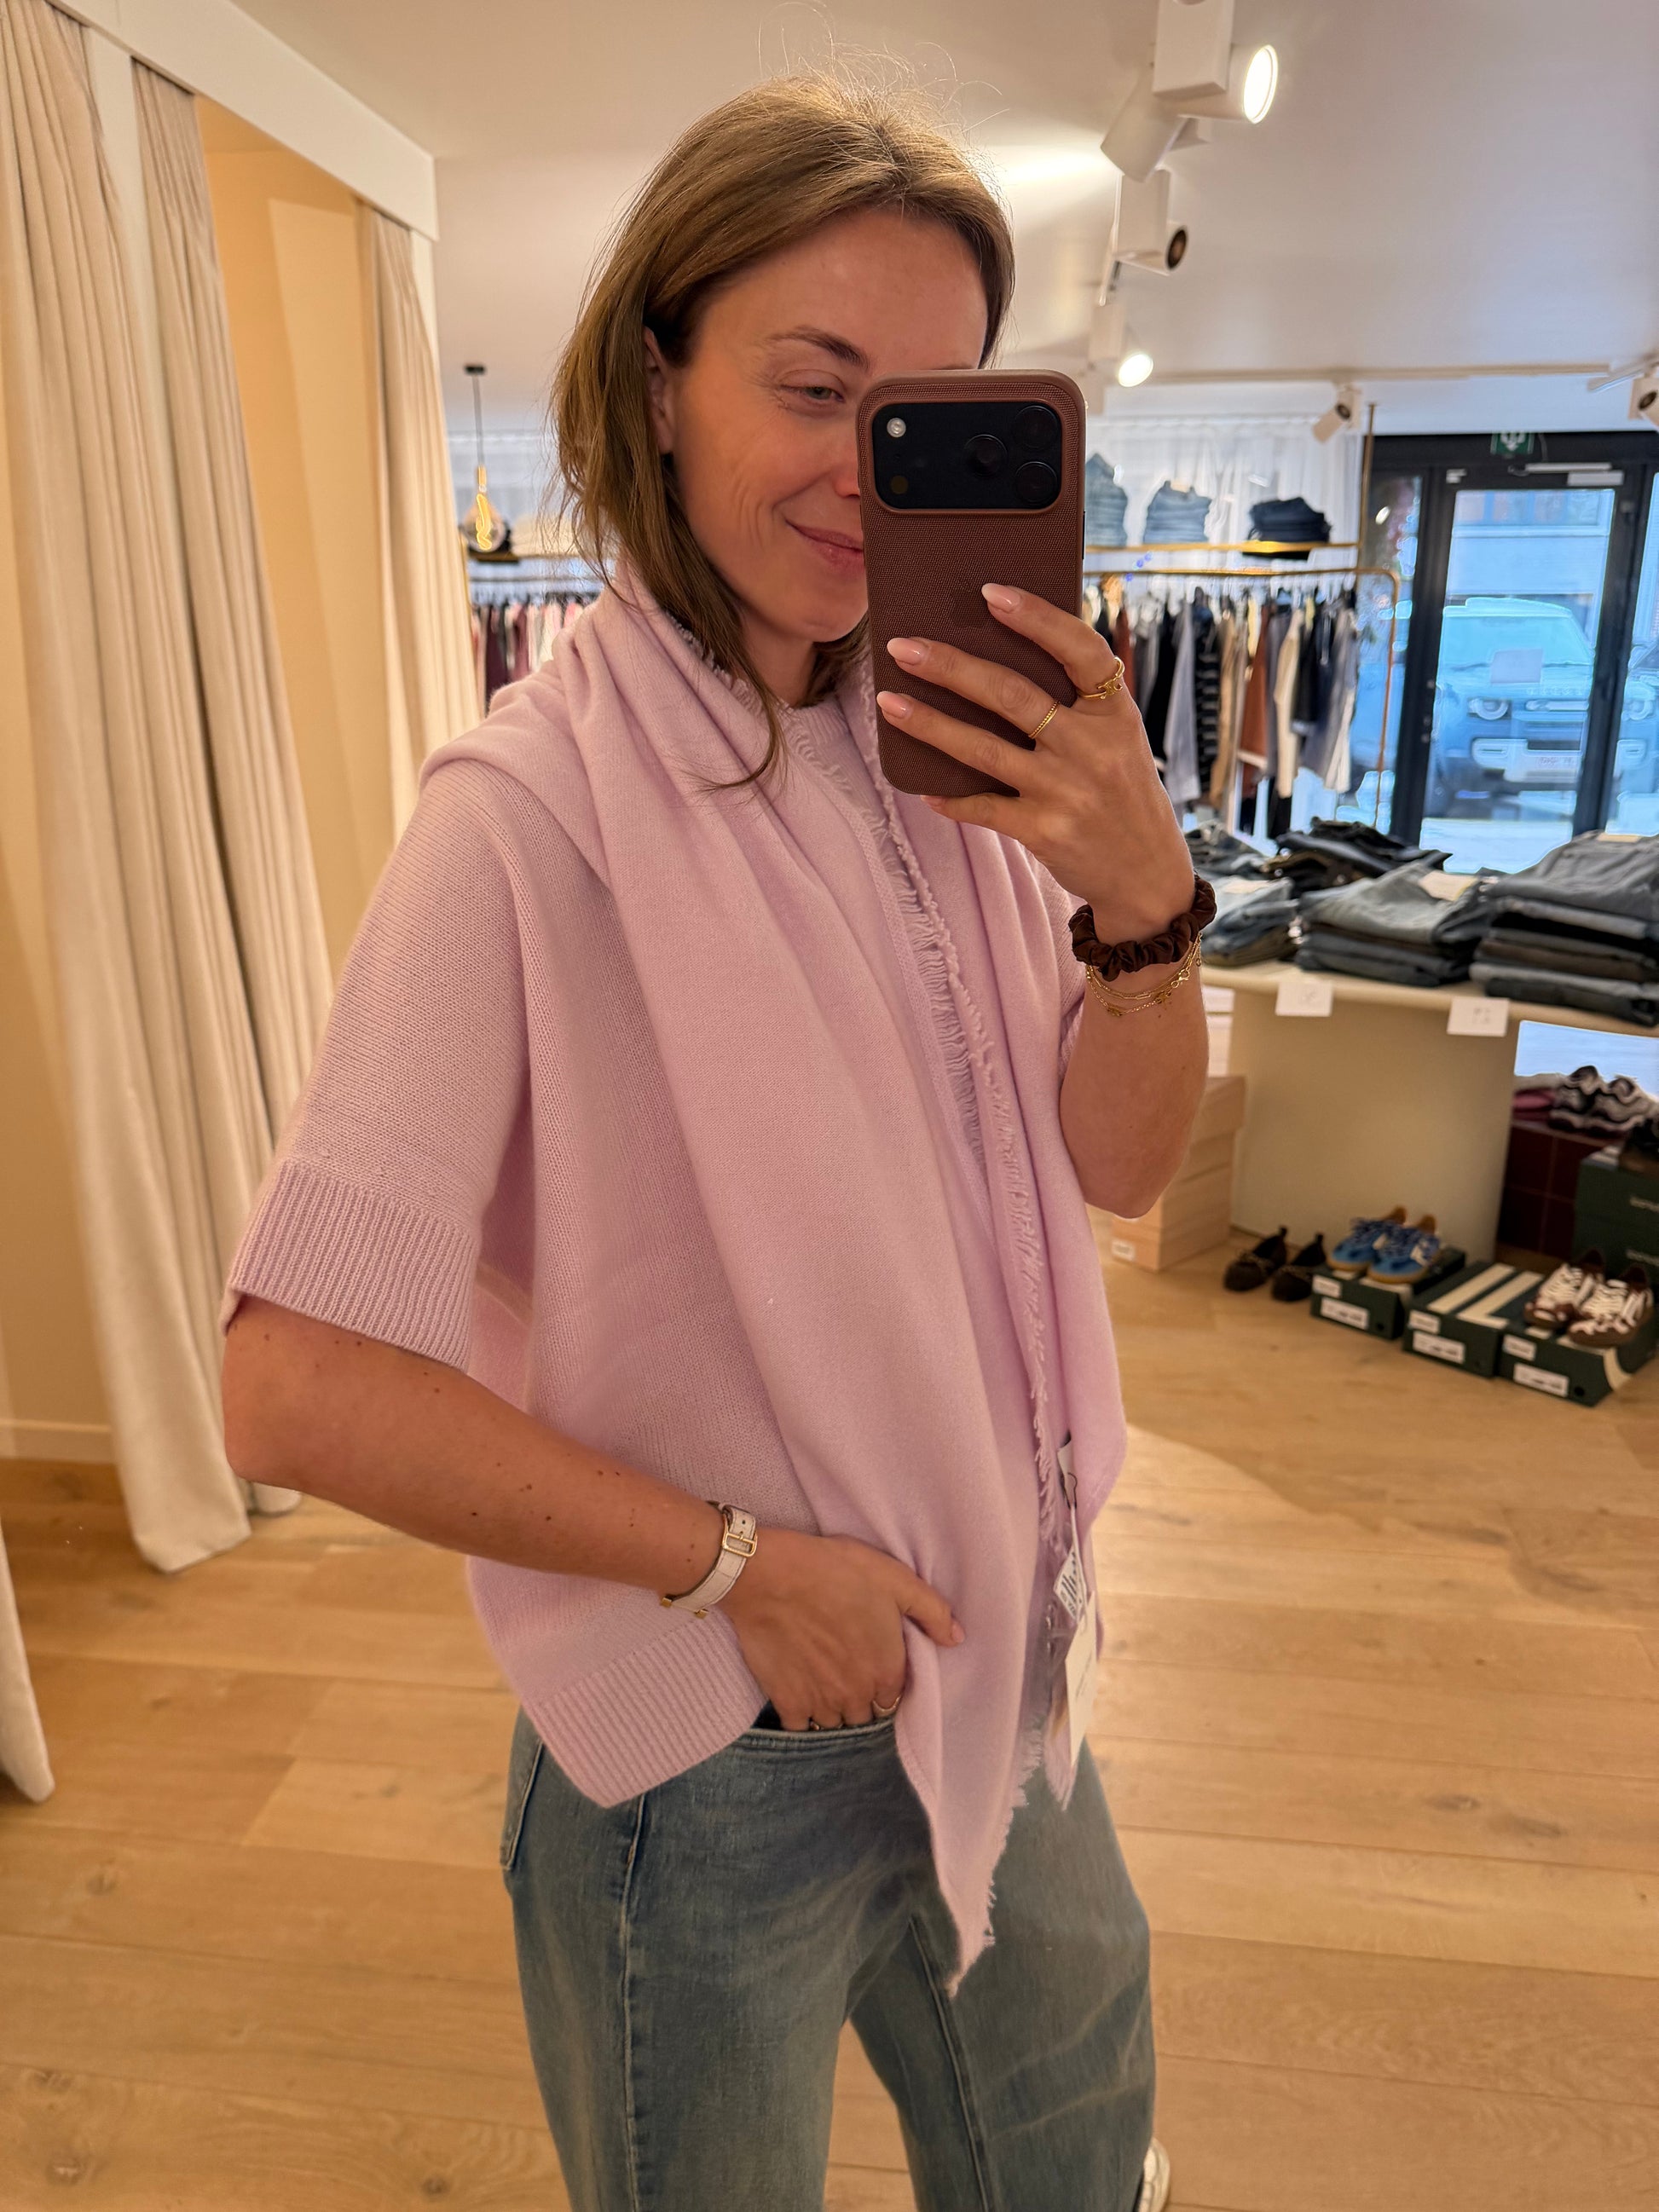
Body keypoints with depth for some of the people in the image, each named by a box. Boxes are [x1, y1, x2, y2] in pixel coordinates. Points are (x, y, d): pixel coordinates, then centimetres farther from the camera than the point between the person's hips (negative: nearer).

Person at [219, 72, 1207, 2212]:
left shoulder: (954, 751, -5)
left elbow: (1121, 1167, -2)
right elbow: (293, 1386, -24)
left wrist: (1144, 896, -21)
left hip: (1004, 1672, 6)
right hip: (718, 1751, -5)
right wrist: (735, 1562, -18)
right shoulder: (534, 810, -23)